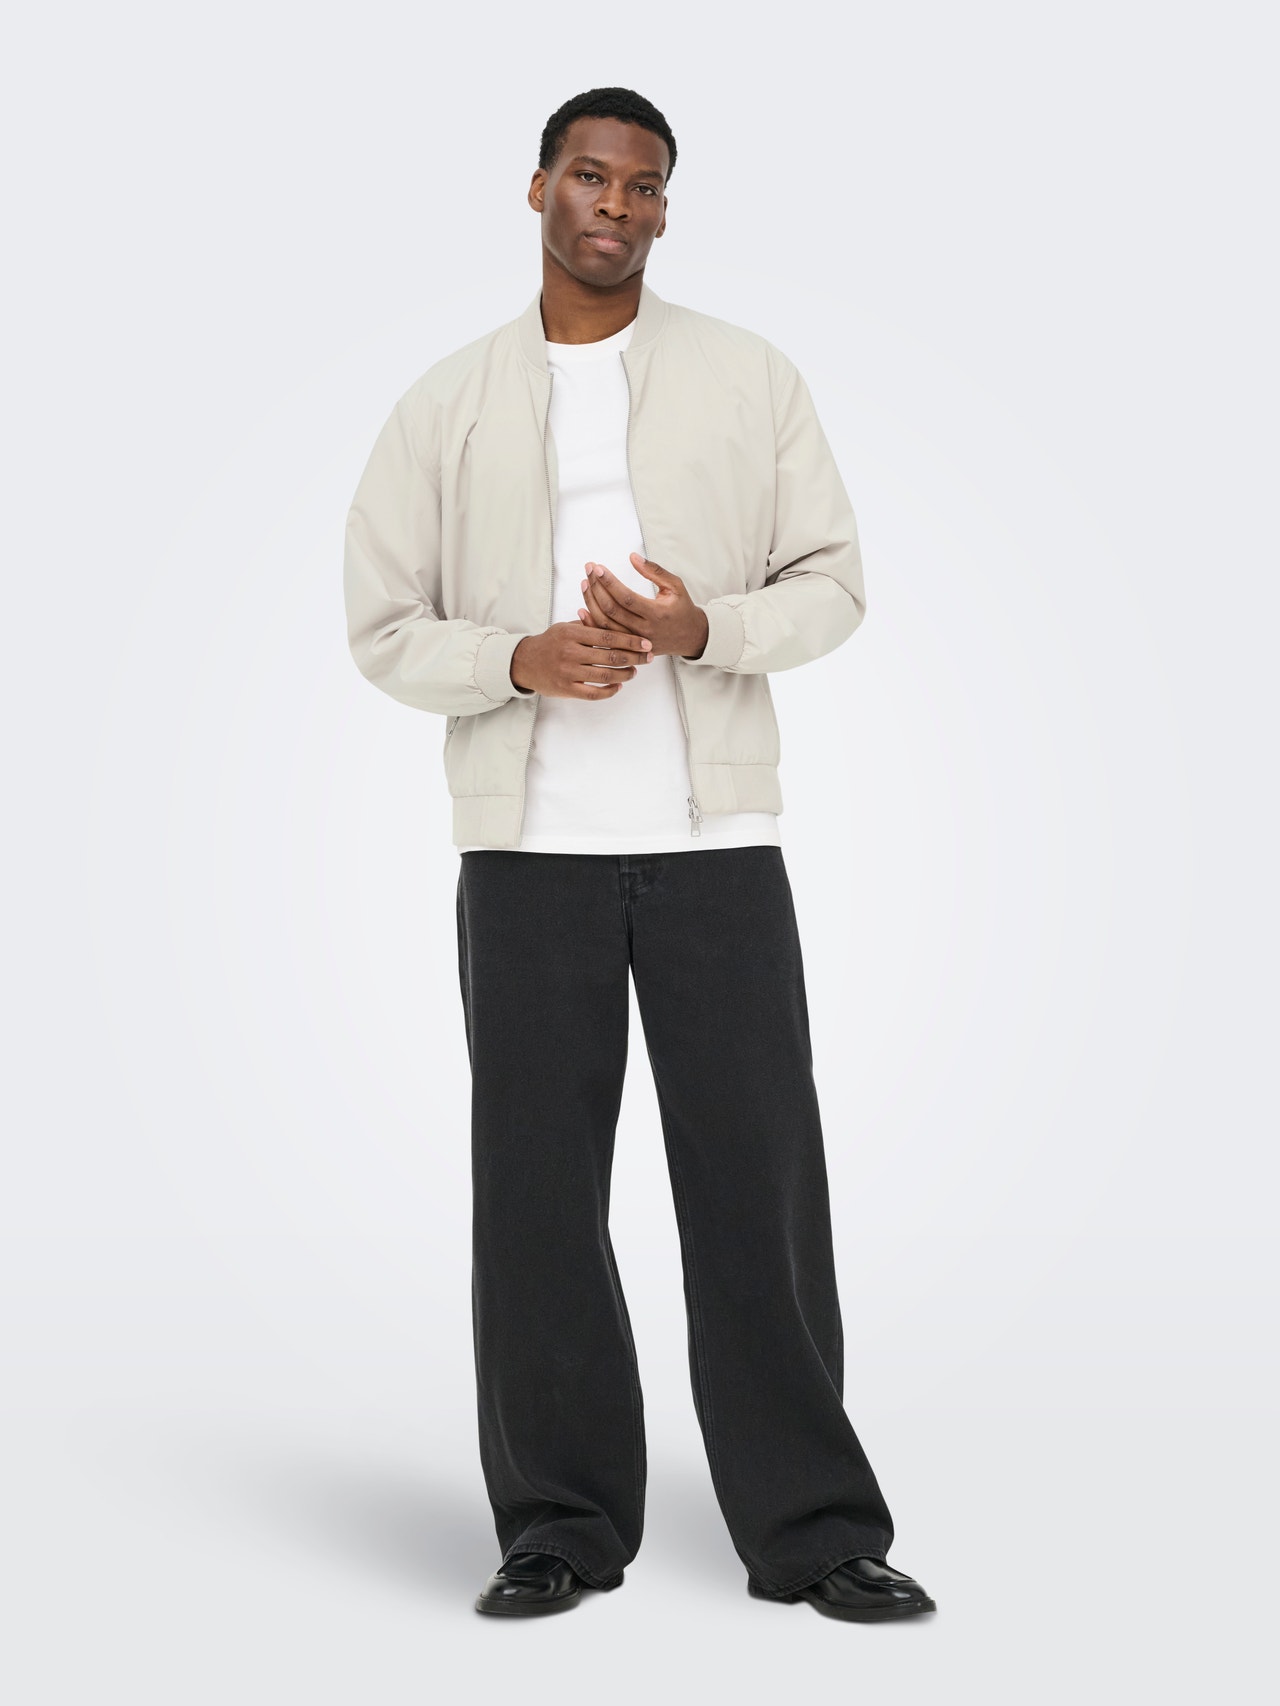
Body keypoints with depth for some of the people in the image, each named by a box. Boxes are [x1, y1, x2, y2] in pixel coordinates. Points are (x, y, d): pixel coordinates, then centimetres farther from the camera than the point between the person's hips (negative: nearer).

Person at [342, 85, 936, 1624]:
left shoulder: (752, 380, 8)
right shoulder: (447, 407, 8)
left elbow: (830, 585, 6)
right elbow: (384, 625, 6)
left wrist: (703, 627, -14)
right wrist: (522, 660, -13)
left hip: (716, 833, 0)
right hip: (527, 844, 1)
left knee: (758, 1180, 0)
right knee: (536, 1188, 3)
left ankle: (810, 1528, 8)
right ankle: (562, 1525, 13)